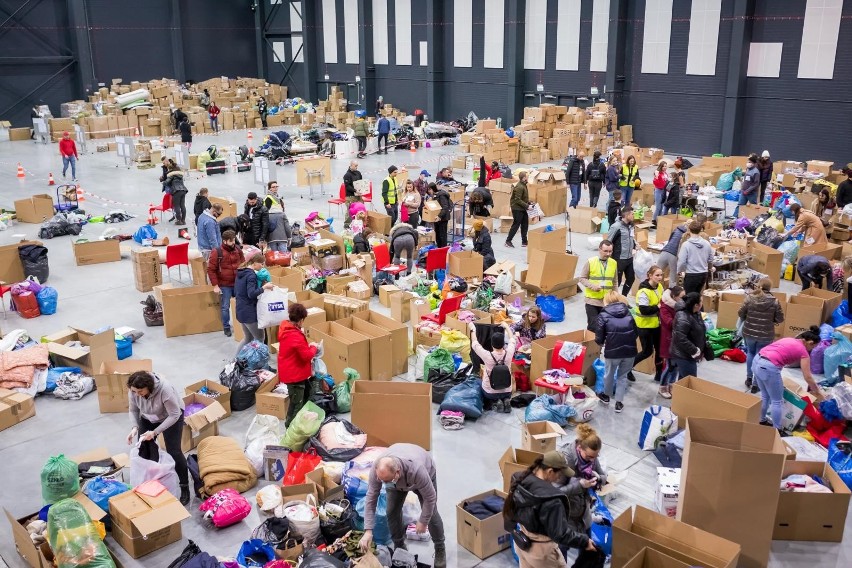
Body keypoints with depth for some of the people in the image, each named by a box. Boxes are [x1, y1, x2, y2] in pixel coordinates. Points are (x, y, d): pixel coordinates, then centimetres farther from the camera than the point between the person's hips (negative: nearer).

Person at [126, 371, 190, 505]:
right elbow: (133, 410, -8)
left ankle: (185, 488, 4)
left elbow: (174, 415, -30)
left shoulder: (165, 389, -40)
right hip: (148, 418, 5)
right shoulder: (133, 390, -26)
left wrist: (155, 432, -34)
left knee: (173, 452, -8)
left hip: (171, 416, -5)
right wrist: (135, 427, -24)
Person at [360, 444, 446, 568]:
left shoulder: (416, 470, -46)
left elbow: (430, 497, -31)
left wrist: (423, 521, -20)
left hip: (426, 472, -3)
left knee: (430, 513, -3)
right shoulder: (377, 469, -36)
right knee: (392, 511, -4)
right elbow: (371, 498, -28)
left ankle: (440, 549, 17)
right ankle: (399, 546, 17)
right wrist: (368, 531, -31)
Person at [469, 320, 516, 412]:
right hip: (507, 392, 3)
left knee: (480, 385, 31)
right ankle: (505, 400, 4)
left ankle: (495, 402, 6)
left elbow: (475, 344, -8)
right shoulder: (508, 354, -19)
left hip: (490, 392, -3)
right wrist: (506, 327, 17)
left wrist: (473, 329, 6)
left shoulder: (487, 356, -26)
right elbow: (512, 340, 3)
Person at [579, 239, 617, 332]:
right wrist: (592, 286, -20)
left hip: (607, 301, 3)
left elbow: (614, 283, 11)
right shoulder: (590, 262, -8)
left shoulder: (614, 263, 3)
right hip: (592, 300, -3)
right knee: (593, 325, -2)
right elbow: (582, 278, -4)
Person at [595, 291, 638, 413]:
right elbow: (637, 332, 11)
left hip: (612, 351, -2)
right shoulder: (628, 312, 8)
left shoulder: (604, 315, -3)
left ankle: (606, 395, 44)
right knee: (622, 376, 19)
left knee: (609, 374, 22)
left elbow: (599, 339, -6)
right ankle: (619, 402, 20)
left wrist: (602, 342, 17)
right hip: (630, 350, 3)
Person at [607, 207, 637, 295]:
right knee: (617, 280, 1)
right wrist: (611, 256, -12)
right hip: (619, 259, -8)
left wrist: (634, 247, 7)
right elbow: (608, 242, -15)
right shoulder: (616, 227, -19)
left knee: (631, 278, 15)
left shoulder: (630, 225, 5)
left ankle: (623, 297, 32)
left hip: (629, 258, 8)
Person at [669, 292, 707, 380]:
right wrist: (694, 351, -25)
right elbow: (680, 338, -33)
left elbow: (699, 333, 18)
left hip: (688, 355, 10)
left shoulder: (695, 314, 5)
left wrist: (700, 350, 16)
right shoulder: (683, 318, -27)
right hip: (684, 356, -10)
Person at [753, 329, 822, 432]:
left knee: (765, 395, 27)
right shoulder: (803, 351, 4)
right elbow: (808, 377, 6)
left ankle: (761, 421, 39)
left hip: (756, 361, 7)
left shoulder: (789, 340, 24)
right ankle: (777, 431, 18)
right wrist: (818, 393, 19)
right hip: (768, 368, -7)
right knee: (777, 401, 10)